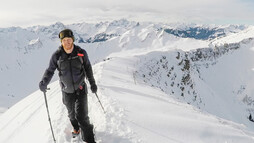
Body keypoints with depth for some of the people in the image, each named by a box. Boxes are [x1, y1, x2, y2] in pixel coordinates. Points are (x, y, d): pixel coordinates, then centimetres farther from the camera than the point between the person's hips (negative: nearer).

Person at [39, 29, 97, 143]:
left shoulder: (81, 53, -8)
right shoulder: (57, 55, -10)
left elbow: (88, 68, 5)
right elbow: (50, 70, -3)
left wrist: (92, 83, 9)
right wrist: (44, 82, -22)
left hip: (80, 89, -2)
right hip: (67, 91, 2)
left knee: (82, 115, -8)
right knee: (72, 113, 21)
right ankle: (76, 128, 51)